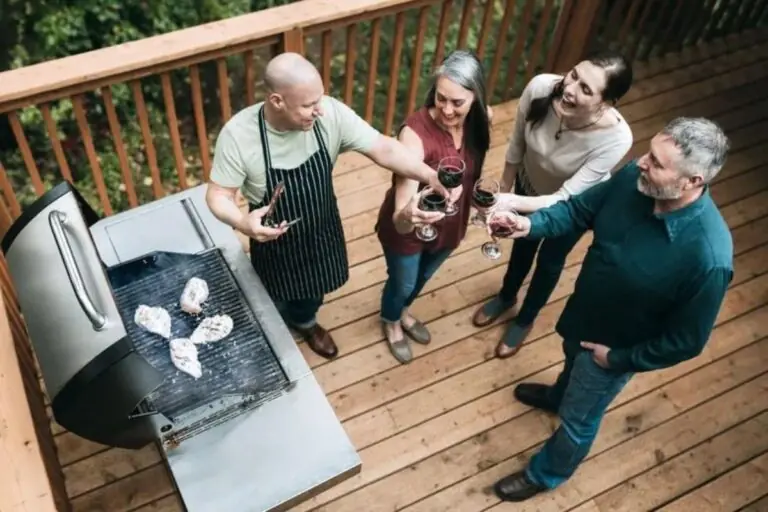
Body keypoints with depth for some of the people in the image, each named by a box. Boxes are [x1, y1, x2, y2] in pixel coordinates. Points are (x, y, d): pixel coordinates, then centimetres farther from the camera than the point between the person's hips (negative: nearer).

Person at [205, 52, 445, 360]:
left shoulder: (331, 114, -26)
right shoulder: (238, 135, -31)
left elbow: (383, 148, -24)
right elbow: (218, 195, -22)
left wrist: (429, 176, -38)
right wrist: (242, 223, -44)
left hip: (321, 230, 3)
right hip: (275, 240, -3)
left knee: (313, 291, 31)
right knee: (277, 300, 24)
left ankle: (305, 323, 66)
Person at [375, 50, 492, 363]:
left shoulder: (480, 121, -20)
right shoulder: (416, 132, -38)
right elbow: (399, 220, -45)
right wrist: (407, 213, -65)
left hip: (449, 224, 5)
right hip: (407, 228, -5)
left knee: (422, 278, 33)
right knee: (402, 283, 24)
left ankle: (403, 311, 68)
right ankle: (390, 321, 61)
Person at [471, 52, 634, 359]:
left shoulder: (615, 138, -43)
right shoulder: (540, 88, -35)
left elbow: (565, 199, -37)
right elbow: (516, 145, -16)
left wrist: (512, 202, -54)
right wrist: (504, 189, 0)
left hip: (575, 204, -2)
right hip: (530, 184, 3)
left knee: (550, 260, 24)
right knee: (523, 244, 29)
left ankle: (525, 320, 55)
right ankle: (506, 298, 61)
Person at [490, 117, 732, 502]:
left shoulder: (707, 257, -40)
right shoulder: (634, 178, -24)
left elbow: (686, 341, -25)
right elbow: (581, 208, -5)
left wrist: (618, 359, -15)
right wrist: (530, 224, -22)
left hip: (614, 348, -5)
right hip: (582, 312, 6)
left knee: (579, 418, 21)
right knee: (572, 362, 37)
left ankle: (546, 473, 51)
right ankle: (559, 395, 72)